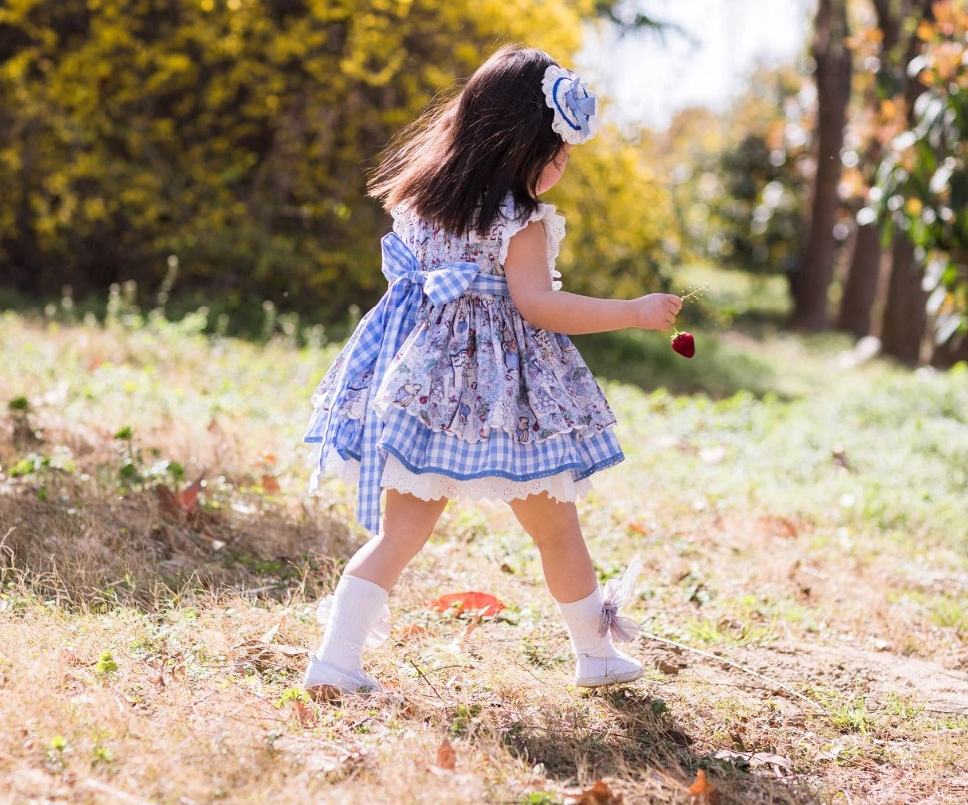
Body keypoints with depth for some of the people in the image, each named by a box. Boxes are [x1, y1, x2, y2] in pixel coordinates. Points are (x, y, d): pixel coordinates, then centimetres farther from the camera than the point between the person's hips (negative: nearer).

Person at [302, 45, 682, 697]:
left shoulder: (424, 195, 8)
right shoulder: (520, 220, -15)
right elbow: (538, 305, -20)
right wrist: (636, 312, -16)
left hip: (422, 379, 6)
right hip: (504, 394, -6)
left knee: (400, 531, 7)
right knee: (556, 526, 12)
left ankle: (336, 659, -4)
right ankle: (598, 656, 29)